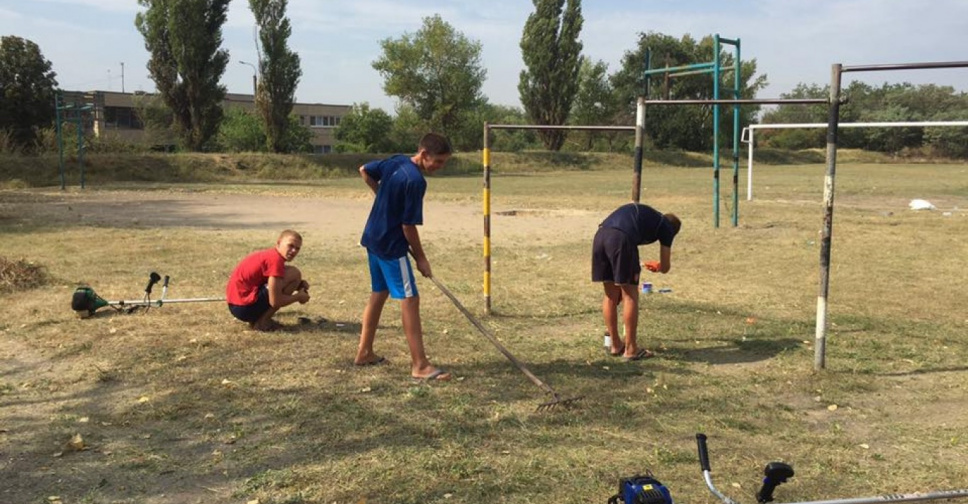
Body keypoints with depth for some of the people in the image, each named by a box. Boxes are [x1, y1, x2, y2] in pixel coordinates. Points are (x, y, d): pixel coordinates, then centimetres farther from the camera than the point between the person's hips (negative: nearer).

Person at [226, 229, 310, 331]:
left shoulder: (268, 254, 15)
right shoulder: (276, 259, -15)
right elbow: (275, 301, -19)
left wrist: (299, 284, 9)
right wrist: (299, 296, -1)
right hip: (247, 307, -11)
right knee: (294, 274, -11)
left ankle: (256, 319, 13)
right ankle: (262, 321, -8)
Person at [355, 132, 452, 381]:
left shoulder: (396, 161, 3)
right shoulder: (415, 181, -22)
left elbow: (364, 171, 18)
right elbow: (408, 226, -20)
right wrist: (420, 258, -9)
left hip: (373, 237, 10)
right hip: (391, 245, -10)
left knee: (379, 293, 19)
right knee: (410, 299, -8)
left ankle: (364, 352, 27)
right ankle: (420, 365, -8)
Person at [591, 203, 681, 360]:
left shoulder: (641, 212, 37)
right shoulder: (666, 226, 20)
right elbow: (665, 268, 23)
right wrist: (656, 266, 48)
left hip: (600, 235, 6)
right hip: (621, 239, -6)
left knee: (611, 294, 17)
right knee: (630, 295, 6)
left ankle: (615, 345, 26)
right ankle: (631, 349, 11)